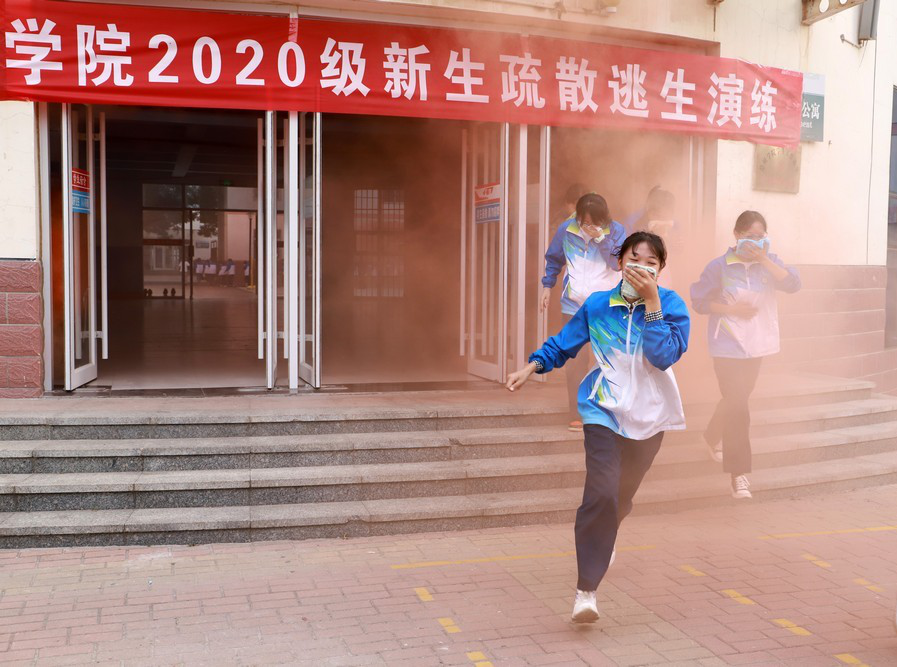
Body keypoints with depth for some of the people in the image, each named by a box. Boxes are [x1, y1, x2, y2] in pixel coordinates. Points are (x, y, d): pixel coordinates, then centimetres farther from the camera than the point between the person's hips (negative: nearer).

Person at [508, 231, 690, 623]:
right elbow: (563, 344, 8)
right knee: (601, 492, -20)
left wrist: (651, 302, -25)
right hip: (604, 411, -2)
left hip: (649, 416, 2)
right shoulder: (597, 305, -4)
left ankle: (604, 536, 55)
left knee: (623, 494, 19)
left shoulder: (670, 305, -7)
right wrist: (531, 368, -3)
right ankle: (586, 589, -12)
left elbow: (663, 356, -21)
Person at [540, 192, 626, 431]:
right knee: (575, 358, -1)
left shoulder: (615, 230, -5)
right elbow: (553, 259, 14)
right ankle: (577, 416, 4)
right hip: (574, 303, 1)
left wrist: (601, 238, -25)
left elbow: (619, 262, -17)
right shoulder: (567, 229, 0)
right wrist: (547, 287, 10)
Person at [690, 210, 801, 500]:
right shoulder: (720, 266, -10)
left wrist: (764, 260, -24)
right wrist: (731, 309, -18)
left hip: (756, 345, 5)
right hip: (728, 346, -5)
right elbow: (698, 300, -7)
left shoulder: (768, 263, 2)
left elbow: (793, 283, -14)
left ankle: (713, 437, 49)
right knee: (737, 406, -10)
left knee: (736, 400, 21)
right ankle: (738, 474, -6)